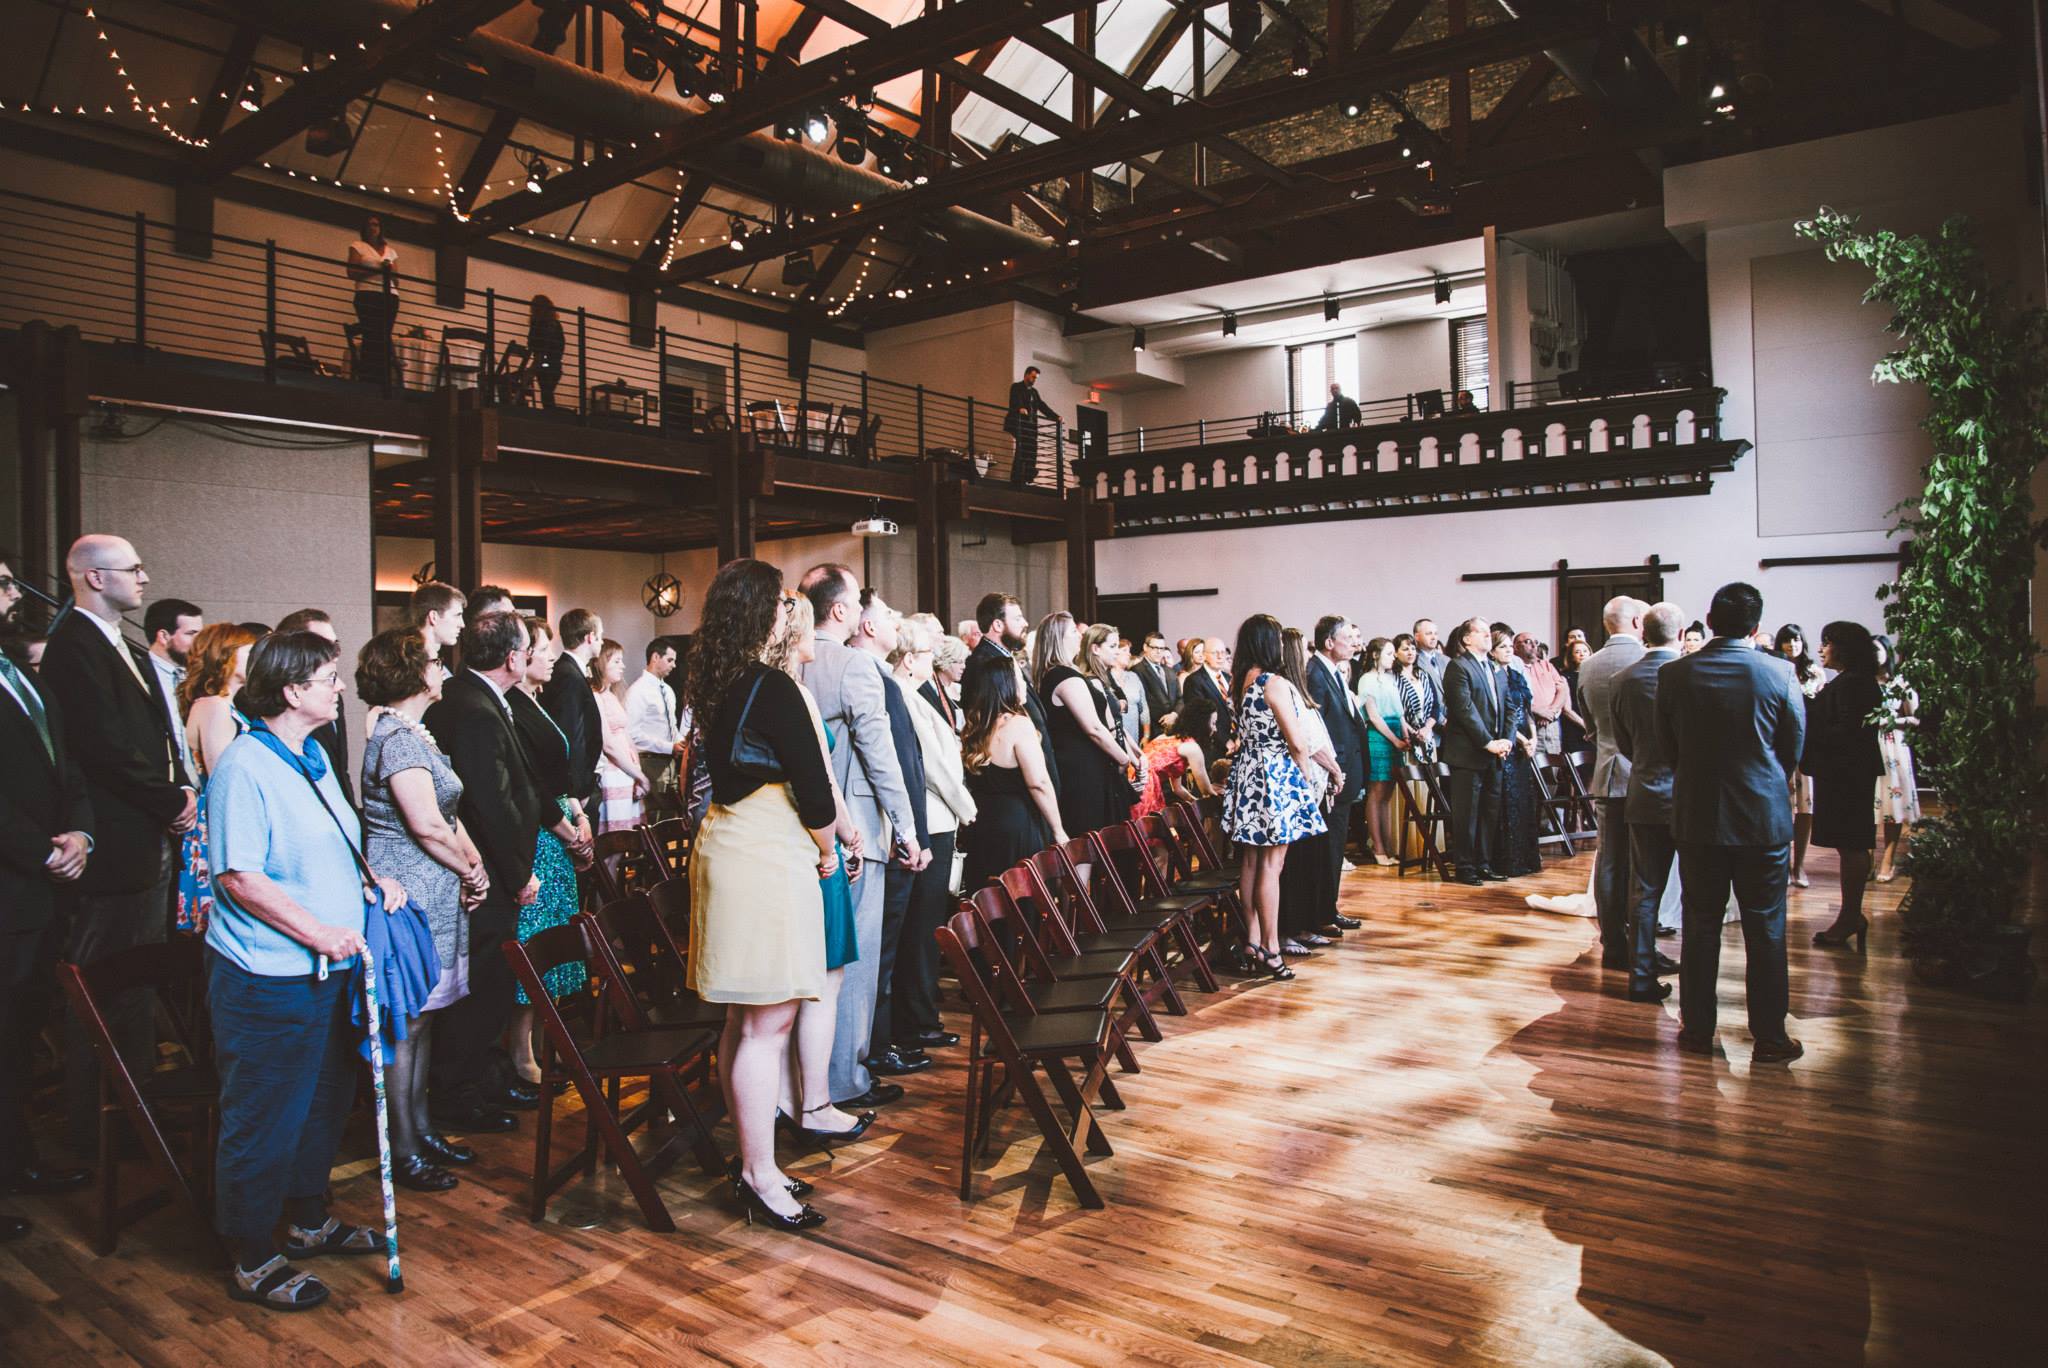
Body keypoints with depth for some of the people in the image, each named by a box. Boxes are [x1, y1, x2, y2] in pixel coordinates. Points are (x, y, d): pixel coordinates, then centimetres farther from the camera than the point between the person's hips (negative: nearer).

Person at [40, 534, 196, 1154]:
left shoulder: (131, 653, 18)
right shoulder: (75, 646, -13)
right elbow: (107, 746, -21)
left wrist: (183, 790, 3)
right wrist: (173, 803, -13)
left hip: (151, 845, 10)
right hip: (114, 849, -10)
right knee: (100, 993, -1)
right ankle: (93, 1132, 9)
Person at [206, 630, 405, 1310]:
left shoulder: (313, 756, 9)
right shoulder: (245, 766, -18)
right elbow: (239, 876, -22)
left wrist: (370, 880, 6)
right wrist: (321, 933, -23)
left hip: (327, 969, 9)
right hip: (267, 979, -9)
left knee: (324, 1100, 21)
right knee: (264, 1118, 4)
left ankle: (308, 1219, 39)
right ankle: (253, 1260, 20)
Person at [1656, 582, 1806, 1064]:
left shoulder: (1674, 674, -6)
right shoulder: (1780, 673, -9)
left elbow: (1667, 745, 3)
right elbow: (1794, 748, 2)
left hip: (1697, 817, 1)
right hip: (1764, 817, -1)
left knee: (1700, 927, 10)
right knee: (1765, 931, 8)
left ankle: (1697, 1029, 18)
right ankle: (1770, 1037, 15)